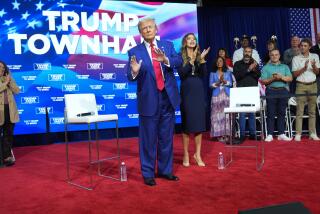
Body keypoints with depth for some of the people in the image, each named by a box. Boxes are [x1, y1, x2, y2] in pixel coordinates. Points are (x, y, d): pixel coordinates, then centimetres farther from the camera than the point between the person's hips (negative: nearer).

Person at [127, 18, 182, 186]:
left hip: (168, 98, 3)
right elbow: (131, 78, -9)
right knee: (148, 139, 5)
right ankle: (148, 173, 20)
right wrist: (134, 71, -31)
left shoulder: (168, 45, 7)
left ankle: (165, 170, 29)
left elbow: (179, 61, -8)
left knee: (166, 138, 14)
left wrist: (165, 60, -27)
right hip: (149, 101, -3)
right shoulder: (135, 51, -1)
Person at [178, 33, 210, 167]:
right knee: (187, 123, 0)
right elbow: (181, 73, -14)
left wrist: (202, 59, -11)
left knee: (199, 122, 4)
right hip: (186, 92, -3)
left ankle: (198, 154, 13)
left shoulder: (199, 55, 10)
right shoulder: (180, 56, -1)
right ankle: (186, 154, 10)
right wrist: (192, 60, -18)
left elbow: (204, 74, 0)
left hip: (199, 91, 4)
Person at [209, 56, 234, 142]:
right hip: (216, 95, -1)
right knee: (217, 115, -6)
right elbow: (211, 85, 2)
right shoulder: (212, 73, 11)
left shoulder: (228, 72, 14)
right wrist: (218, 82, -13)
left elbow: (230, 83, 5)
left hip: (227, 95, 1)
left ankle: (227, 133, -1)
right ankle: (219, 134, -5)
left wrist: (224, 81, -11)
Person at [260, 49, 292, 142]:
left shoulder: (285, 67, 16)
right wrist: (272, 79, -14)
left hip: (283, 91, 2)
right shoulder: (266, 67, 9)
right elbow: (263, 81, 0)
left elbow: (290, 78, 3)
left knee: (282, 113, 4)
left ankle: (281, 134, 10)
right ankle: (270, 134, 1)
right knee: (271, 113, -3)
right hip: (271, 91, -2)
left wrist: (281, 77, -12)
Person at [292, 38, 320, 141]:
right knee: (300, 110, -4)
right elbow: (295, 74, -2)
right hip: (301, 85, -2)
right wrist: (304, 68, -17)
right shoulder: (296, 58, 3)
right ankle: (298, 134, -2)